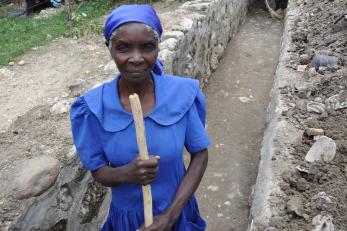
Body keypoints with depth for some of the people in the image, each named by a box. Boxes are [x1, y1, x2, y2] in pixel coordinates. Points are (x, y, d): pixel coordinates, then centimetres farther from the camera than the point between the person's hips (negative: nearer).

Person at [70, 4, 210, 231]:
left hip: (176, 210, 0)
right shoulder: (94, 107, -19)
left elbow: (200, 155, -10)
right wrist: (125, 174, -32)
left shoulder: (181, 93, -20)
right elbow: (98, 171, -9)